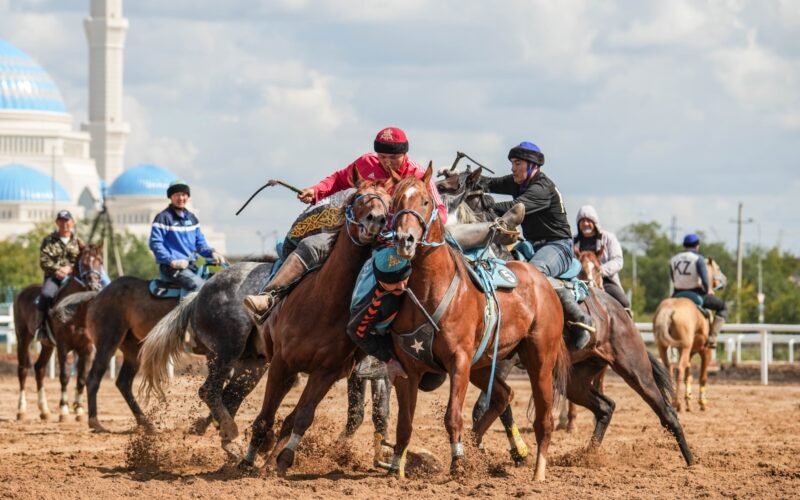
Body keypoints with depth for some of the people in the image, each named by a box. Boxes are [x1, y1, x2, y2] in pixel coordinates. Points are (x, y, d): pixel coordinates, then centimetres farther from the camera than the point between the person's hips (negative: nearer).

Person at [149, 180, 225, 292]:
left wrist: (211, 253, 1)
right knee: (197, 284, -29)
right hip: (172, 267, -7)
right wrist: (171, 261, -18)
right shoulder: (163, 217, -3)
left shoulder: (191, 218, 18)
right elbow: (155, 243, -10)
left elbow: (200, 243, 22)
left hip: (191, 265, 7)